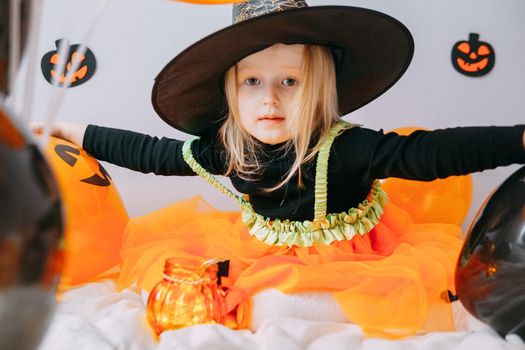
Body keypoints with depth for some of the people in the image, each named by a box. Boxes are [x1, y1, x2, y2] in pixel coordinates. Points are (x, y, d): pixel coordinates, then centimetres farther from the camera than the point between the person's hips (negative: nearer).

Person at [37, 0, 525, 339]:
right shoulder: (225, 148, -9)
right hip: (263, 253, 7)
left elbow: (426, 152, -33)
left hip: (336, 259, -6)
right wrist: (75, 132, 11)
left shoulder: (344, 149, -24)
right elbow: (152, 153, 4)